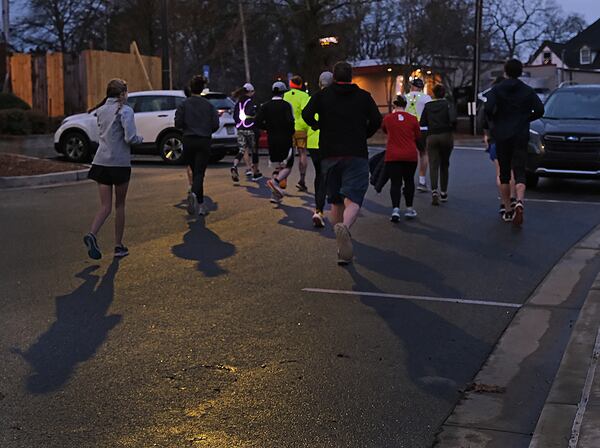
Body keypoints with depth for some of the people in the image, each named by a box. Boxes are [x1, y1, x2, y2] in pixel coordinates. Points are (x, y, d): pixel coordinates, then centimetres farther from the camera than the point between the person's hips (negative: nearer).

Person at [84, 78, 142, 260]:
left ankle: (92, 235, -22)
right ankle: (118, 246, 15)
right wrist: (139, 138, 4)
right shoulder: (125, 110, -9)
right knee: (120, 205, 9)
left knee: (105, 206, 4)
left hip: (101, 161, 5)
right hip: (120, 163, -5)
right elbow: (130, 138, -17)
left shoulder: (101, 110, 11)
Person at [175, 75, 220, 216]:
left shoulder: (184, 104, -3)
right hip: (204, 141, -1)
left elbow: (178, 123, -8)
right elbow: (215, 124, -4)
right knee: (199, 172, -3)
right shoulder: (209, 105, -1)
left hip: (189, 141, 1)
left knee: (195, 171, 14)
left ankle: (200, 204, 17)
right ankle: (194, 193, -32)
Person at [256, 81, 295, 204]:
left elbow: (258, 122, -2)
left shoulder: (265, 106, 5)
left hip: (272, 140, 5)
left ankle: (275, 195, 6)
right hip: (285, 139, -5)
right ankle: (275, 181, -24)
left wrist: (269, 128, 12)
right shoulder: (286, 105, -8)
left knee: (278, 166, 13)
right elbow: (290, 121, -20)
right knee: (288, 166, 3)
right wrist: (291, 132, -1)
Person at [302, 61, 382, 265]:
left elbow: (307, 114, -8)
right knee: (353, 200, -9)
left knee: (336, 202, 14)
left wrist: (319, 127, 10)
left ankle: (343, 251, 18)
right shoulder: (363, 96, 6)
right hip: (356, 155, -2)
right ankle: (345, 227, -42)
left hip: (330, 155, 2)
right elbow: (376, 120, -2)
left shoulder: (322, 95, 6)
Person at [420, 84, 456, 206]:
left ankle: (434, 190, -24)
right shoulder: (447, 104, -2)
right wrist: (451, 128, 3)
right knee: (444, 165, 14)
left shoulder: (428, 106, 5)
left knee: (433, 165, -4)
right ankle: (443, 193, 19)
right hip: (446, 136, 0)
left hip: (432, 137, 0)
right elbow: (453, 119, -16)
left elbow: (422, 123, 3)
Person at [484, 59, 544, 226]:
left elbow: (488, 109, -16)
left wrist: (494, 121, 4)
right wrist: (525, 119, 13)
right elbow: (540, 110, -4)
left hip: (502, 136, 0)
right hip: (521, 136, 0)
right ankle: (519, 202, -29)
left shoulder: (497, 90, -1)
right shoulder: (528, 91, 4)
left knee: (504, 175, 10)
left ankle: (507, 210, 14)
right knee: (519, 173, -3)